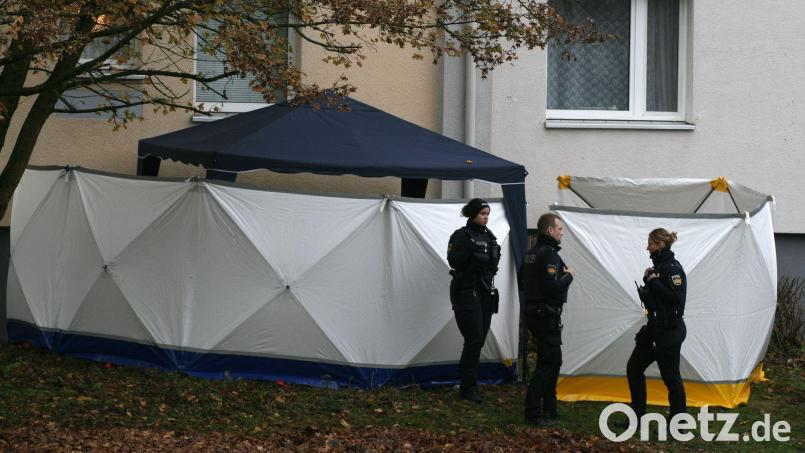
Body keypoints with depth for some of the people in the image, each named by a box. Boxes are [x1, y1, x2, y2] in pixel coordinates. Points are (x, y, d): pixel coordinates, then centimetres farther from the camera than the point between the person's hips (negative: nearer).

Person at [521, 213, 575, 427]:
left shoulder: (531, 253, 13)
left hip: (533, 312, 10)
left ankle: (549, 409, 23)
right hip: (547, 317, -10)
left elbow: (523, 281, 20)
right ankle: (533, 413, -7)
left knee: (553, 361, 18)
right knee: (546, 363, -7)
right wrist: (569, 275, -8)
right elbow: (553, 287, -27)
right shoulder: (549, 255, -18)